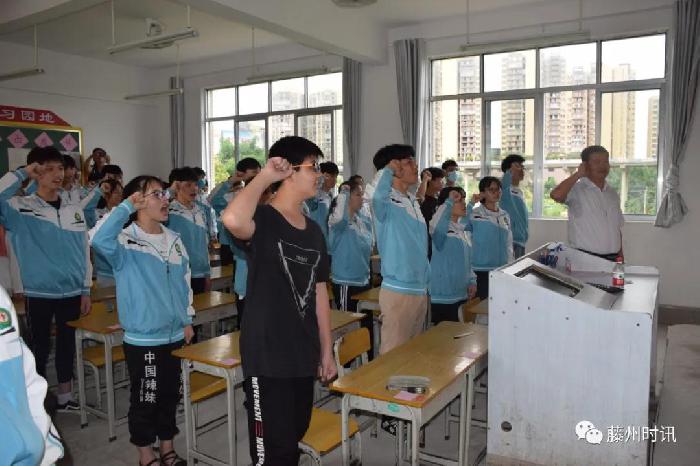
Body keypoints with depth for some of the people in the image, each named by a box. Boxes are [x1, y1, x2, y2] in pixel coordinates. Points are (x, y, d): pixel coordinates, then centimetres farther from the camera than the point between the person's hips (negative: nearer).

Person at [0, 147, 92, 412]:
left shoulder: (75, 209, 4)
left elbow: (84, 251, 7)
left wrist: (86, 290, 6)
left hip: (71, 292, 3)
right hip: (38, 293, -3)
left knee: (67, 343, 14)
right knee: (40, 346, 9)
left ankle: (65, 396, 30)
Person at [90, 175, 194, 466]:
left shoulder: (174, 240, 6)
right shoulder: (125, 241, -14)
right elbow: (98, 238, -38)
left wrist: (188, 319, 12)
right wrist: (127, 206, -29)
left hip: (174, 335, 6)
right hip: (143, 339, -6)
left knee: (170, 396, 19)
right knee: (145, 400, 9)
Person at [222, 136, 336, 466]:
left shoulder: (314, 230, 8)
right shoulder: (263, 220, -14)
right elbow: (232, 219, -40)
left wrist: (326, 350, 13)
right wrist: (265, 176, -24)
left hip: (304, 356, 7)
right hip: (267, 357, -7)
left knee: (294, 439, 21)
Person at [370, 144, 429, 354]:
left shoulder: (414, 202, 11)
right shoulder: (385, 203, -14)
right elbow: (376, 193, -40)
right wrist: (389, 169, -20)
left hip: (420, 290, 8)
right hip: (398, 292, -8)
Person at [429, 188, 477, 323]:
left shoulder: (463, 230, 14)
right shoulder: (441, 227, -12)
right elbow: (436, 227, -39)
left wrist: (472, 281, 8)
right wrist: (449, 202, -31)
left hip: (461, 295, 8)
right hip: (442, 297, -8)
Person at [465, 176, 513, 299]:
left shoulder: (505, 215, 11)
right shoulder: (475, 213, -6)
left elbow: (509, 243, 16)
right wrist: (471, 204, -23)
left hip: (502, 269, 5)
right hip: (481, 269, -5)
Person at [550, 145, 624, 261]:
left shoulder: (613, 193, 14)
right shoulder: (576, 189, -7)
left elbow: (617, 228, 20)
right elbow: (555, 195, -30)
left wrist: (620, 254, 15)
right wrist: (578, 174, -17)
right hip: (584, 258, -6)